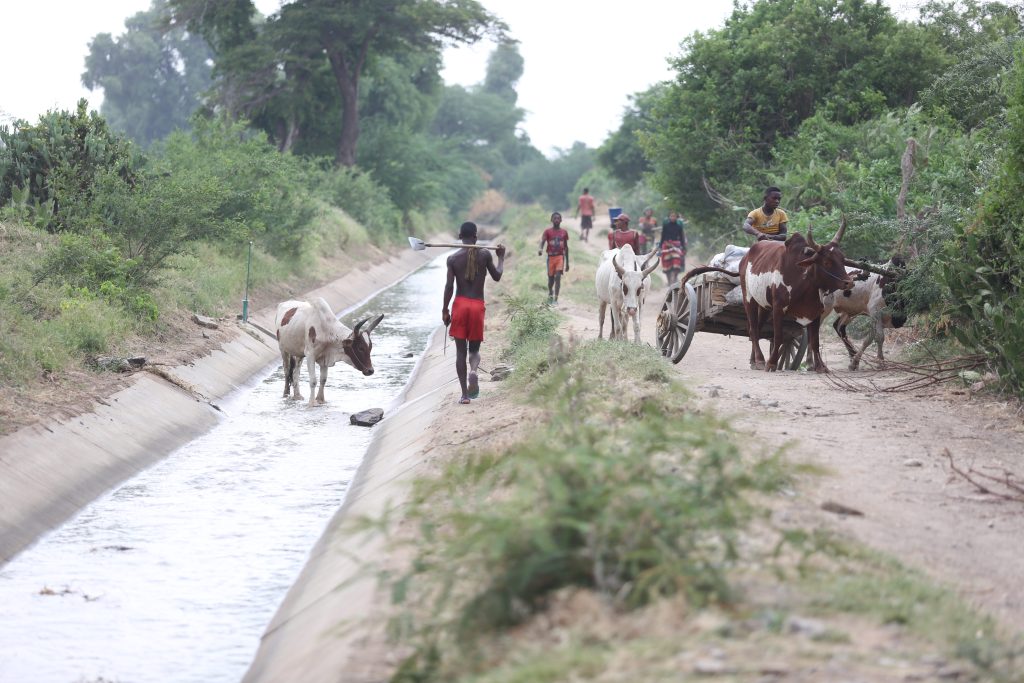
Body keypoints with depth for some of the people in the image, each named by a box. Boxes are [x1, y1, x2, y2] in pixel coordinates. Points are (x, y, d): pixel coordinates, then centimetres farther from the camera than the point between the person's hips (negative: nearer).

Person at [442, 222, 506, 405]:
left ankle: (465, 393, 2)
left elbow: (449, 286, -5)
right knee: (474, 348, 13)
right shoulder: (485, 255, -1)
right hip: (478, 305, 0)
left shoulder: (453, 258, -2)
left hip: (460, 305, 0)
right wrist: (501, 258, 26)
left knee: (460, 350, 6)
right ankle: (473, 371, -23)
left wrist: (444, 310, 3)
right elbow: (497, 277, 11)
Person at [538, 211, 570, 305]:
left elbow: (566, 247, 12)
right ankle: (550, 294, 37)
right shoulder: (548, 231, 0)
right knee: (551, 278, 9)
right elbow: (542, 242, -14)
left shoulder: (564, 232, 6)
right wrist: (540, 249, -38)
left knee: (558, 277, -16)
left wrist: (567, 262, 12)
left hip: (560, 256, 0)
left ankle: (556, 299, -16)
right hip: (551, 257, 0)